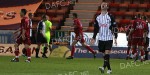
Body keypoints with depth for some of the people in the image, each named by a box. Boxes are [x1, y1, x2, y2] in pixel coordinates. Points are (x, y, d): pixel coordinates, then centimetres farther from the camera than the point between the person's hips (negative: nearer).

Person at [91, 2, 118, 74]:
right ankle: (109, 69, 15)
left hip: (109, 38, -5)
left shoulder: (110, 16, -2)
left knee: (107, 53, -16)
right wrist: (94, 37, 11)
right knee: (104, 54, 7)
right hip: (101, 38, 5)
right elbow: (96, 28, 17)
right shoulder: (98, 17, 10)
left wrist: (115, 37, -8)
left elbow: (115, 27, -2)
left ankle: (104, 67, -28)